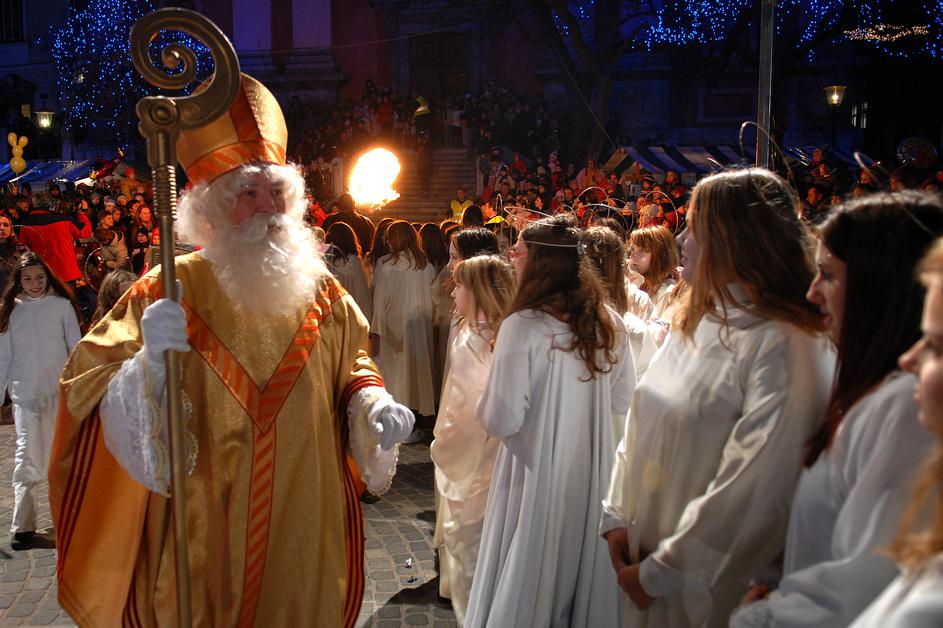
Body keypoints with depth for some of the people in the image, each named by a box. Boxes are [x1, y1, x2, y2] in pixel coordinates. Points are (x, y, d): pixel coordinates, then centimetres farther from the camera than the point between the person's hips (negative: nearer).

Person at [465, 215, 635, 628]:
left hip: (536, 473, -5)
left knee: (527, 578, 12)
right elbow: (623, 403, 8)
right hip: (592, 470, 5)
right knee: (583, 562, 20)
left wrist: (482, 410, 2)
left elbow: (502, 420, -19)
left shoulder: (522, 327, -19)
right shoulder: (609, 326, -2)